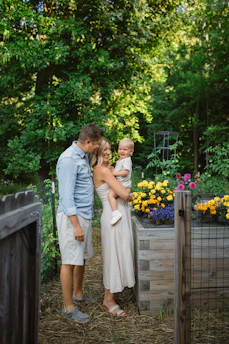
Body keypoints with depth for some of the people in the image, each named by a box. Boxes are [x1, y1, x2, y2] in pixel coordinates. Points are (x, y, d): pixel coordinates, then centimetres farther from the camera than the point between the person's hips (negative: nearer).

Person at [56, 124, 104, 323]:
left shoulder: (83, 156, 13)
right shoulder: (68, 159, -17)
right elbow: (66, 195, -22)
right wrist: (76, 225, -23)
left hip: (85, 215, 9)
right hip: (71, 217, -9)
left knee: (82, 258, 17)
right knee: (70, 261, -1)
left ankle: (78, 295, 33)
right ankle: (68, 307, 9)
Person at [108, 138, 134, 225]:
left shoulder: (127, 160, -14)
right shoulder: (120, 160, 18)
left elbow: (125, 172, -25)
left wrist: (115, 173, -20)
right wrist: (114, 170, 8)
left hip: (123, 185, -11)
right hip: (119, 184, 11)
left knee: (110, 194, -28)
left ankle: (115, 213, -33)